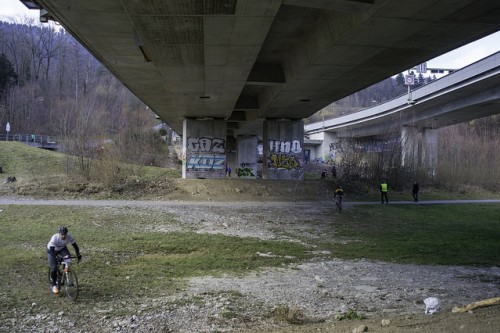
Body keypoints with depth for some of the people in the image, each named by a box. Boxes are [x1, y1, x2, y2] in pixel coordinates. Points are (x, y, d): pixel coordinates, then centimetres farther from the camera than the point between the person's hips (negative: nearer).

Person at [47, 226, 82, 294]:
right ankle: (53, 284, 4)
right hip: (52, 250, -3)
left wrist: (78, 254, -36)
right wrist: (54, 258, -54)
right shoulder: (54, 238, -37)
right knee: (54, 268, -15)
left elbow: (75, 245, -24)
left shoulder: (69, 236, -29)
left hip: (62, 248, 3)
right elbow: (51, 250, -41)